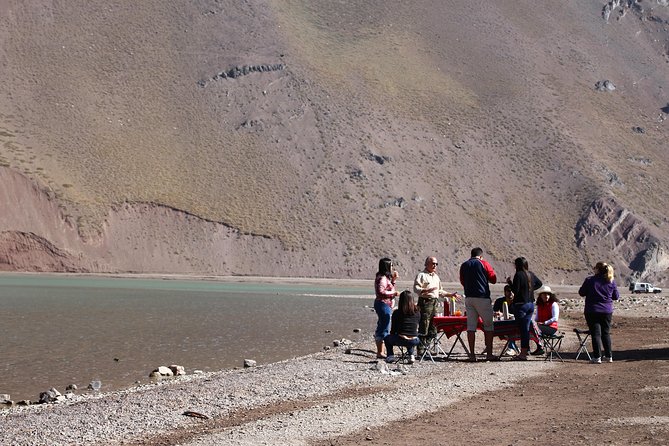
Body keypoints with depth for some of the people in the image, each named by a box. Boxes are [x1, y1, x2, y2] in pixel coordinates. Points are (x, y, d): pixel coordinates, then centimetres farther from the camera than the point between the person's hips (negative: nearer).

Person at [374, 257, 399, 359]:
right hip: (383, 304, -11)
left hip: (387, 304, 11)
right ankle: (380, 353, -8)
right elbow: (381, 292, -25)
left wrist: (393, 279, 16)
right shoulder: (382, 278, -15)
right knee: (384, 329, -9)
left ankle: (379, 352, 19)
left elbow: (389, 288, 25)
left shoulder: (385, 277, 16)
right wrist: (394, 293, -16)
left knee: (381, 329, 13)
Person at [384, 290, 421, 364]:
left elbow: (393, 331, 4)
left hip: (400, 341, -2)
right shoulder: (417, 312, 2)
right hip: (414, 342, 2)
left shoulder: (397, 313, -4)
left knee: (387, 338, 29)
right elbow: (417, 328, 12)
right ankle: (411, 356, 21)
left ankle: (390, 356, 12)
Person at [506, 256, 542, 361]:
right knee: (527, 328, 12)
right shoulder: (531, 274, 9)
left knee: (523, 329, -6)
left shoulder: (518, 275, -14)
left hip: (520, 304, -7)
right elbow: (539, 283, 23)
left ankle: (523, 353, -5)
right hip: (531, 304, 7)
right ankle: (525, 350, 15)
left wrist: (509, 282, -3)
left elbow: (515, 290, -17)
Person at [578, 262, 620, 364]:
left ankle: (597, 357, -5)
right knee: (606, 333, 15)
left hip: (592, 311, -3)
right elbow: (616, 297, 7)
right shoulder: (611, 281, -1)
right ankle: (609, 356, 18)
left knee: (596, 334, -1)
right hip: (607, 311, 3)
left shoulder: (590, 280, -10)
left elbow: (581, 293, -1)